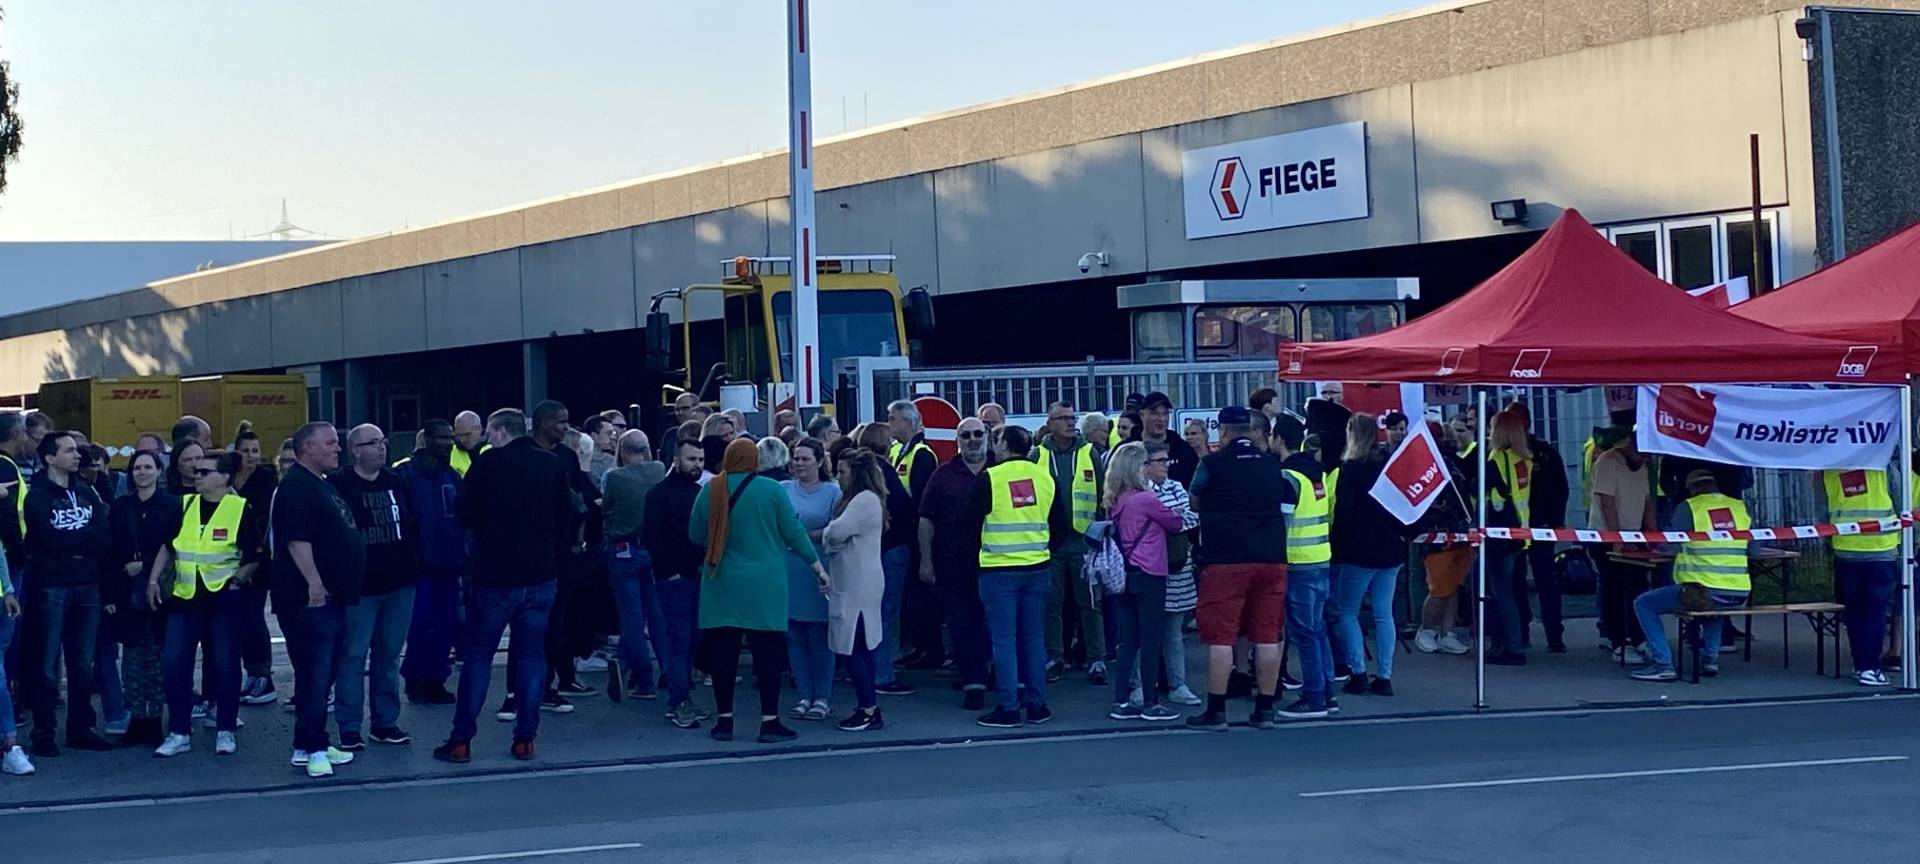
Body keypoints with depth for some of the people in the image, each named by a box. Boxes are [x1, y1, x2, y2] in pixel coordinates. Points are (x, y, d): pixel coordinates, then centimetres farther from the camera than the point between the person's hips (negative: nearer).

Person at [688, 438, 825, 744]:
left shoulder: (710, 490, -3)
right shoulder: (771, 490, -7)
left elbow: (695, 534, 5)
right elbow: (793, 532, -3)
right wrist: (818, 566, 7)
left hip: (722, 585, 2)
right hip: (764, 586, -2)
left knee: (722, 650, 8)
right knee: (767, 650, 3)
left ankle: (724, 720, 11)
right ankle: (770, 722, 2)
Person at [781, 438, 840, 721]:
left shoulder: (833, 492, 2)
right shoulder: (783, 490, 10)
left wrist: (804, 535, -15)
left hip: (819, 572, -3)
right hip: (788, 571, 3)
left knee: (819, 638, 0)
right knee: (794, 636, 5)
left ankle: (823, 698, 7)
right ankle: (805, 695, 14)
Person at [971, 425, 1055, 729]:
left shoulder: (989, 478, -9)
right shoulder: (1045, 476, 4)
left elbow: (972, 521, -1)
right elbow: (1057, 522, 11)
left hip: (999, 570, -4)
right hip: (1037, 568, 4)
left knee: (1004, 639, -1)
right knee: (1034, 638, 11)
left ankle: (1009, 709, -1)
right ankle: (1037, 705, 14)